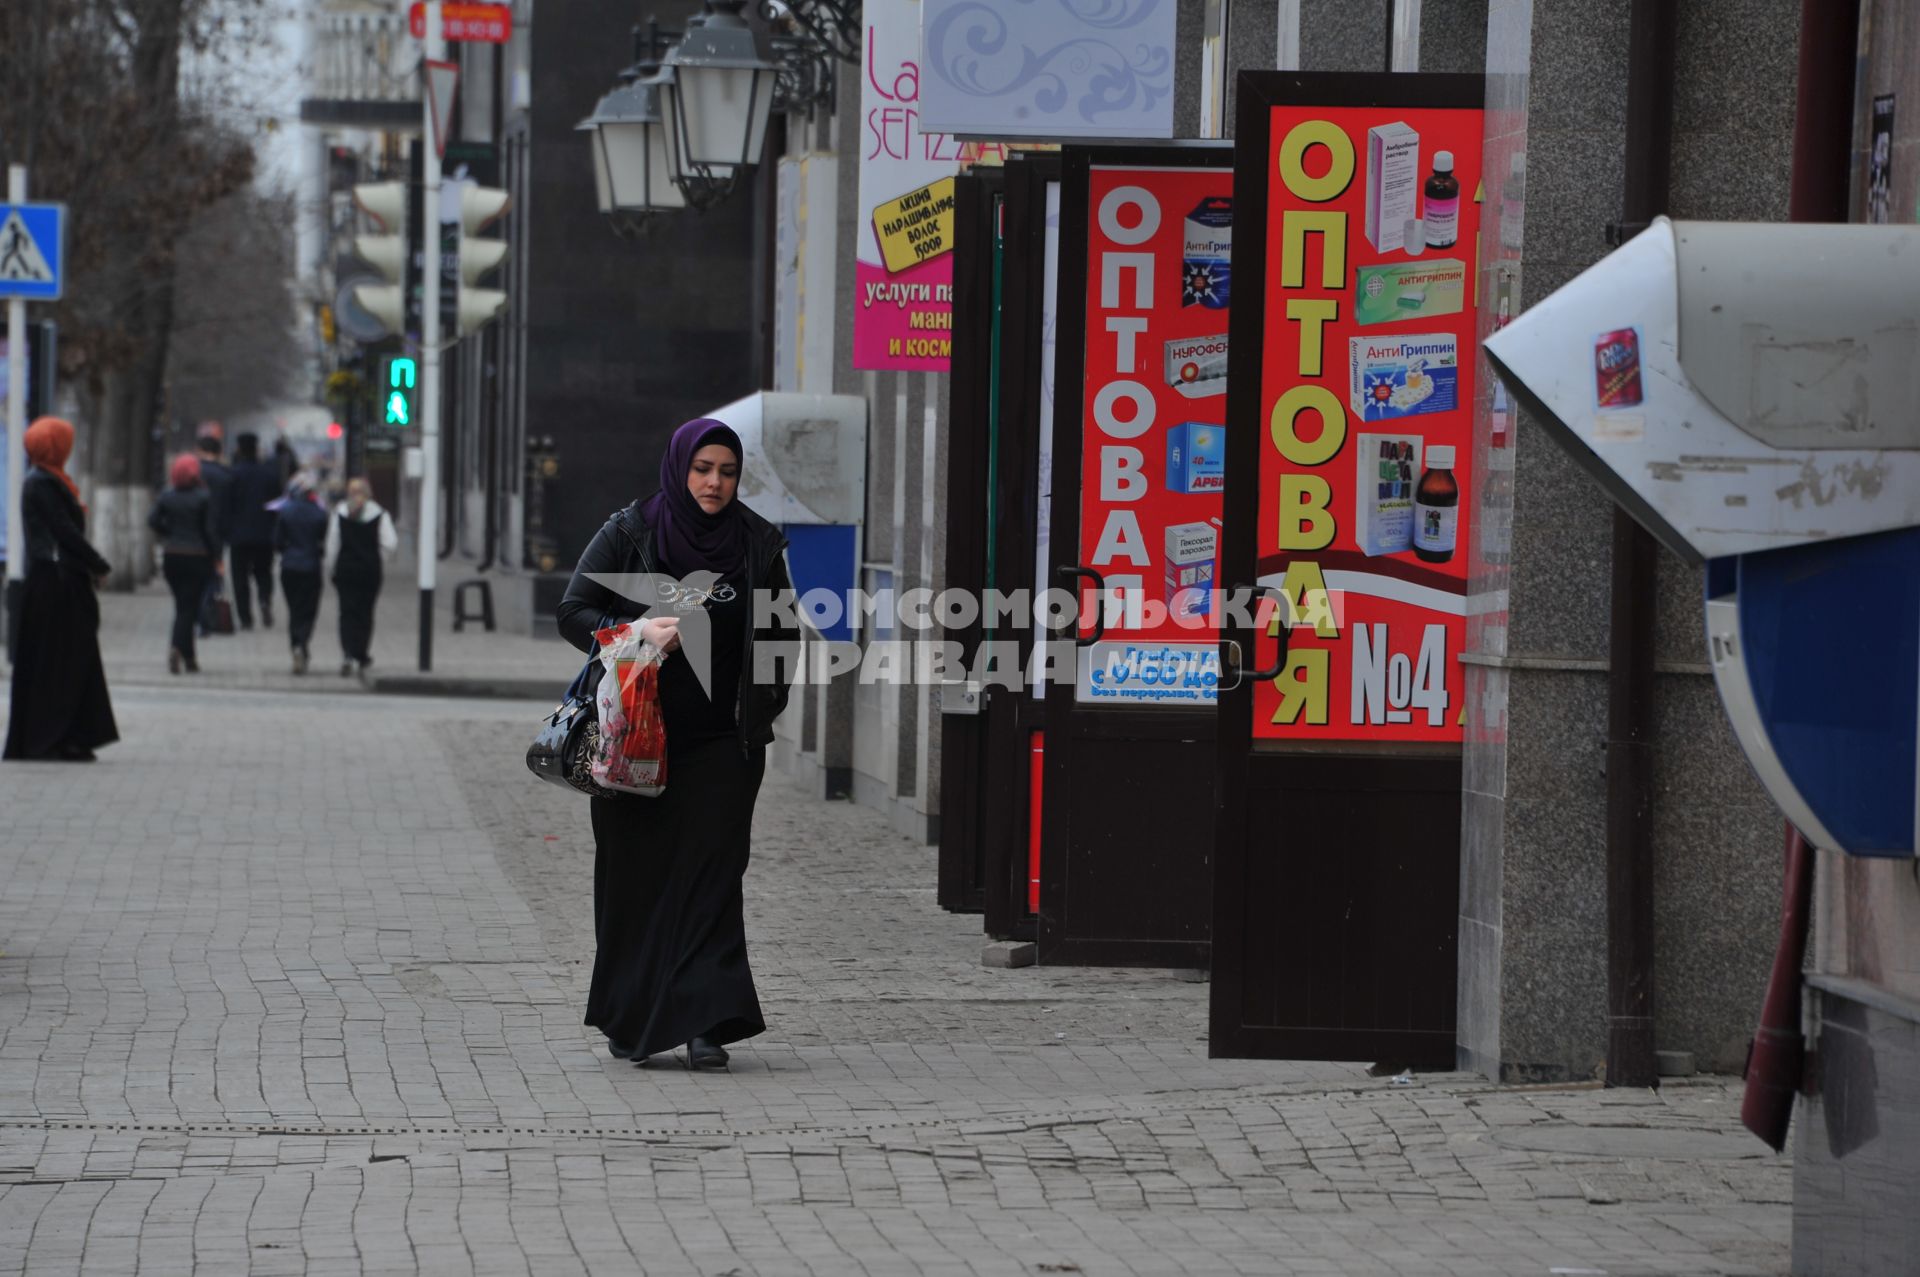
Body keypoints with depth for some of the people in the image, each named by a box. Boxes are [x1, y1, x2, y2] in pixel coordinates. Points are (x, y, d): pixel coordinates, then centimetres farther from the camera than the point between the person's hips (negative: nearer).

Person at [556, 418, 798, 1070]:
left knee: (711, 874, -8)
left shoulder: (758, 543, 7)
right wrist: (639, 631, -17)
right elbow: (574, 612, 0)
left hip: (722, 742, 1)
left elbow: (777, 637, 16)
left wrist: (761, 709, 4)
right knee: (632, 875, 2)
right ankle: (628, 1017, 13)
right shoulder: (629, 533, 1)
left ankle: (706, 1022, -11)